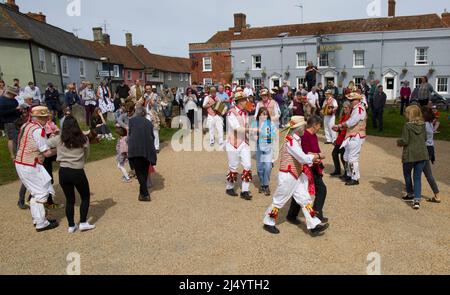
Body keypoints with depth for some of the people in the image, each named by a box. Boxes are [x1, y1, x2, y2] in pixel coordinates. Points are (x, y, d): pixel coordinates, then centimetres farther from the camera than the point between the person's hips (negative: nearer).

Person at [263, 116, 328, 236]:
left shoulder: (296, 140, 11)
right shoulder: (291, 141, -21)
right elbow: (303, 158, -26)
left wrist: (313, 159, 1)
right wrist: (318, 156, -13)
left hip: (297, 176, 10)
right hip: (287, 176, -9)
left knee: (305, 200, 7)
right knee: (279, 200, 4)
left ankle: (314, 226, 10)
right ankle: (268, 223, 22)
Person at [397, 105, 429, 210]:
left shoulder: (407, 126, -14)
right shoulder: (422, 125, 3)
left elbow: (405, 141, -16)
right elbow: (425, 139, 12)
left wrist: (399, 142, 4)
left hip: (410, 155, -4)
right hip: (422, 155, 4)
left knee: (407, 174, 19)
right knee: (417, 177, 8)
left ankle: (410, 194, 34)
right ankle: (417, 199, 0)